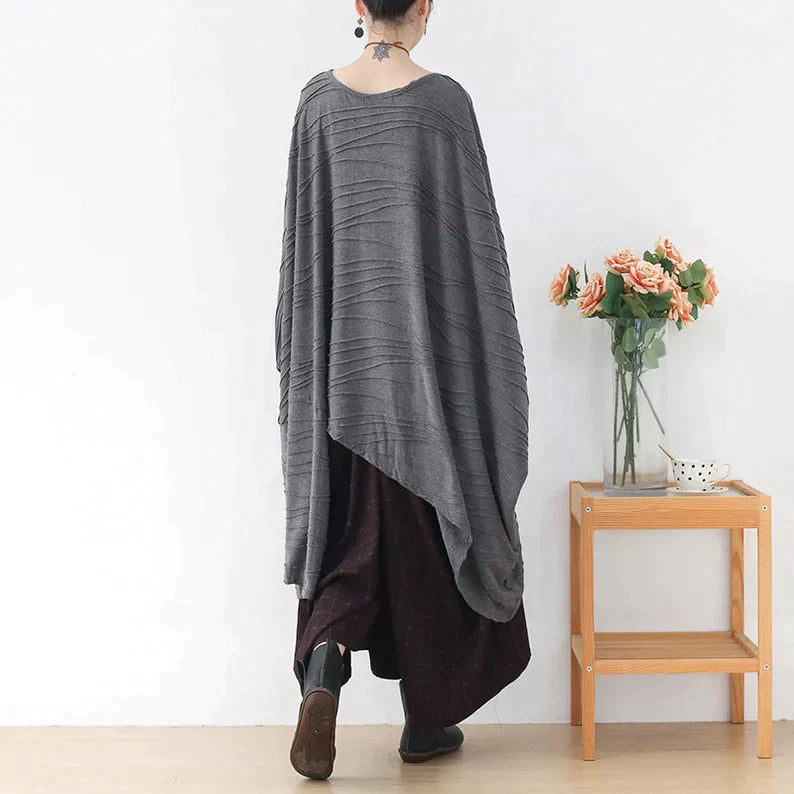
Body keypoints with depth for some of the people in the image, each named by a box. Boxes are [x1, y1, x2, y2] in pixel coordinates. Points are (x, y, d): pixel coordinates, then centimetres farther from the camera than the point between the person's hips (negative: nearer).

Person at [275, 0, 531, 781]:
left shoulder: (318, 99, 3)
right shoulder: (443, 99, -7)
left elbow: (302, 233, 5)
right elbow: (475, 232, -6)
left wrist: (303, 357, 13)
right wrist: (487, 357, 3)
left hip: (344, 354, 3)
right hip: (429, 347, -2)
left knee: (348, 524, 12)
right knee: (427, 529, 9)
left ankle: (324, 659, -14)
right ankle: (426, 716, 19)